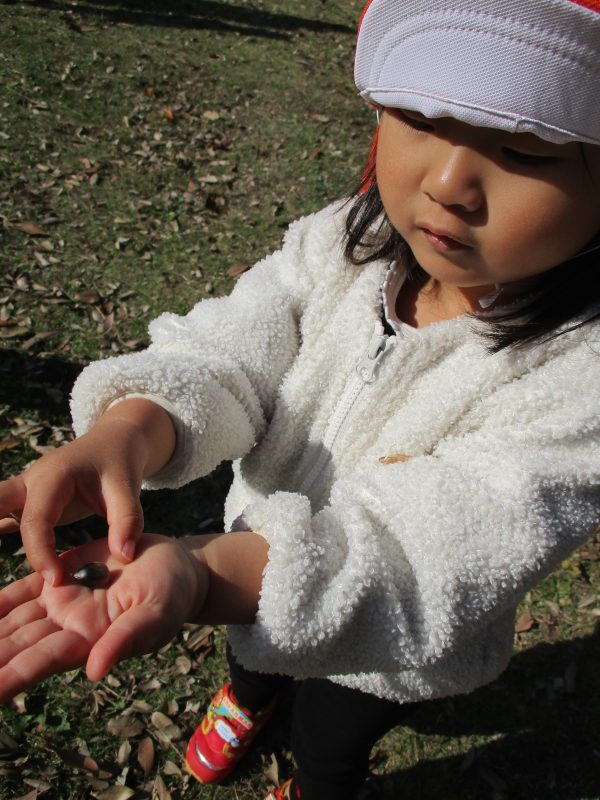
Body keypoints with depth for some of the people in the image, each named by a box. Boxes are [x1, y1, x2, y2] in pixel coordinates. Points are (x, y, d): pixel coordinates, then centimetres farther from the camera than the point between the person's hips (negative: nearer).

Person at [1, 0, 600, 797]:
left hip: (387, 642, -3)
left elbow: (429, 553, -42)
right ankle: (249, 698, 76)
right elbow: (228, 355, -25)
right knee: (253, 654, 37)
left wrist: (200, 571, -57)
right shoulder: (344, 243, -21)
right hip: (258, 564, 4)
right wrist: (127, 431, -48)